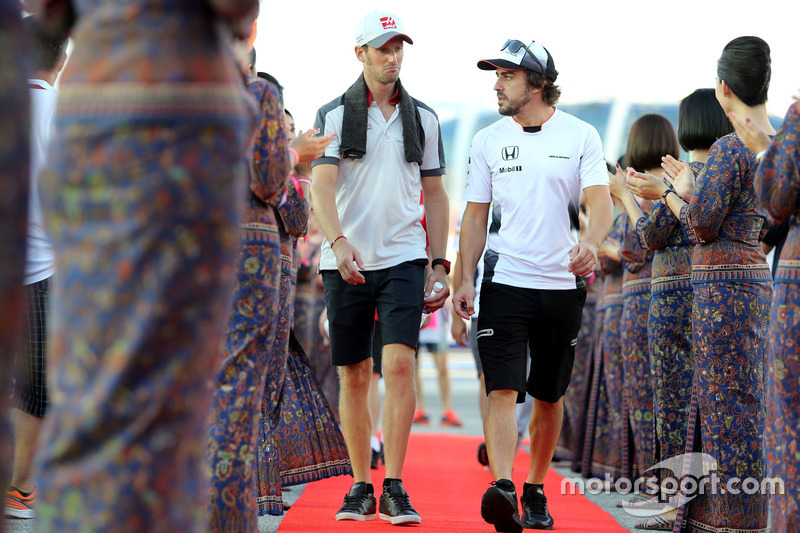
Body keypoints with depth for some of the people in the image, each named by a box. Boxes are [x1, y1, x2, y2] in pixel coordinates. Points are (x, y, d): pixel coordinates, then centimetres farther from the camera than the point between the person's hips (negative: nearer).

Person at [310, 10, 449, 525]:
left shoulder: (423, 118, 11)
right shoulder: (334, 115, 3)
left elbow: (435, 194, 16)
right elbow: (322, 186, -8)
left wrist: (439, 263, 9)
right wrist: (338, 241, -25)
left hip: (404, 259, 1)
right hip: (347, 263, 0)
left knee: (399, 363, -14)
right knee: (354, 376, 4)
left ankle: (395, 487, -11)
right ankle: (360, 487, 14)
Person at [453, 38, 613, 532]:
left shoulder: (581, 136, 0)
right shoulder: (488, 140, 6)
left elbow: (601, 202, -10)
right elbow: (476, 215, 9)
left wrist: (591, 242, -31)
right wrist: (466, 280, -1)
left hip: (563, 285, 0)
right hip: (505, 282, 0)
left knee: (550, 396, 9)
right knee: (503, 389, -15)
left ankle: (536, 492, 22)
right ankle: (502, 487, -25)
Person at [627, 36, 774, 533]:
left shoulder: (729, 148, -16)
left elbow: (703, 227, -15)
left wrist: (668, 191, 0)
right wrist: (690, 189, 19)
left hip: (723, 285, -9)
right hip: (760, 281, 9)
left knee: (730, 404, -5)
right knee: (747, 402, 11)